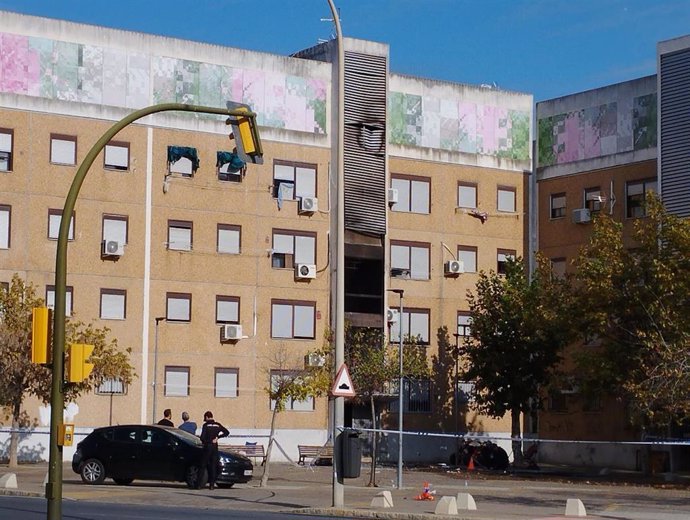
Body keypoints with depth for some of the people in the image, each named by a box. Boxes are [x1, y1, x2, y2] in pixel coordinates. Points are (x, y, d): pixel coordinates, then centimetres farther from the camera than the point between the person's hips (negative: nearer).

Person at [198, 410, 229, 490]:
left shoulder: (206, 425, -7)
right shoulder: (218, 425, 6)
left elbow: (202, 437, -13)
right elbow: (226, 432, 8)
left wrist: (204, 441, 8)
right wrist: (218, 437, 8)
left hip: (207, 447, -4)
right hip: (215, 447, 4)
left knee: (203, 466, 2)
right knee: (213, 466, 7)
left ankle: (198, 484, 1)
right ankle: (212, 484, 3)